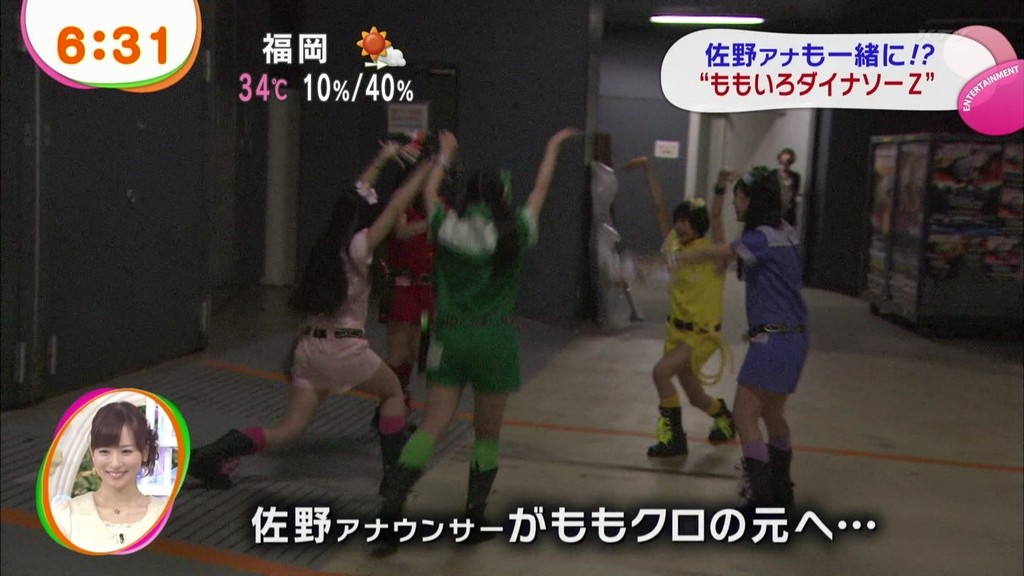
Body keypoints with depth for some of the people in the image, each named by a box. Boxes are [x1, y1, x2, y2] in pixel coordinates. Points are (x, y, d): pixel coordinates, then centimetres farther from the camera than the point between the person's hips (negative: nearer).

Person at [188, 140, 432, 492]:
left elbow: (357, 197, 24)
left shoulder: (328, 242, 11)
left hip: (309, 345, 6)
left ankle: (212, 454, -10)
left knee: (289, 429, 7)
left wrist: (381, 160, 31)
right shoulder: (358, 247, -7)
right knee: (393, 391, 21)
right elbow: (398, 204, -7)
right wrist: (429, 166, 1)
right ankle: (393, 469, 17)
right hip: (345, 347, -6)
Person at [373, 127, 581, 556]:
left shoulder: (446, 227, 1)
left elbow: (429, 192, 22)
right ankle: (473, 521, 17)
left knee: (431, 428, 2)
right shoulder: (514, 232, -2)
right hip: (494, 341, -2)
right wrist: (554, 146, 28)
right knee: (487, 436, 13)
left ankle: (389, 514, -7)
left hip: (449, 338, 2)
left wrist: (446, 153, 36)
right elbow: (541, 190, 13)